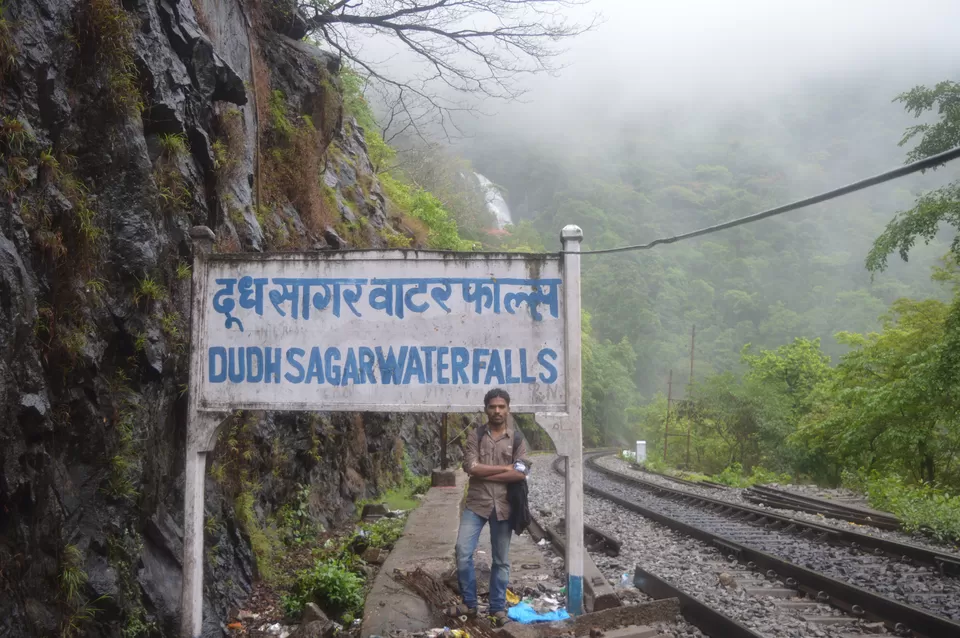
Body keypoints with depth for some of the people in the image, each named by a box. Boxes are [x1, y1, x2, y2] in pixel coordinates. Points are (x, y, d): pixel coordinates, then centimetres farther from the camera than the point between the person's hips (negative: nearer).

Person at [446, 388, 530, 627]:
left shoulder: (517, 439, 1)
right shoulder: (475, 436, 2)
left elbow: (520, 474, -11)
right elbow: (471, 467, -12)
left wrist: (485, 474, -13)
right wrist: (505, 467, -12)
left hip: (503, 505, 0)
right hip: (476, 503, 0)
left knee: (501, 560, 8)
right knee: (463, 552, -6)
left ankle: (497, 608, 20)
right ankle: (469, 603, 11)